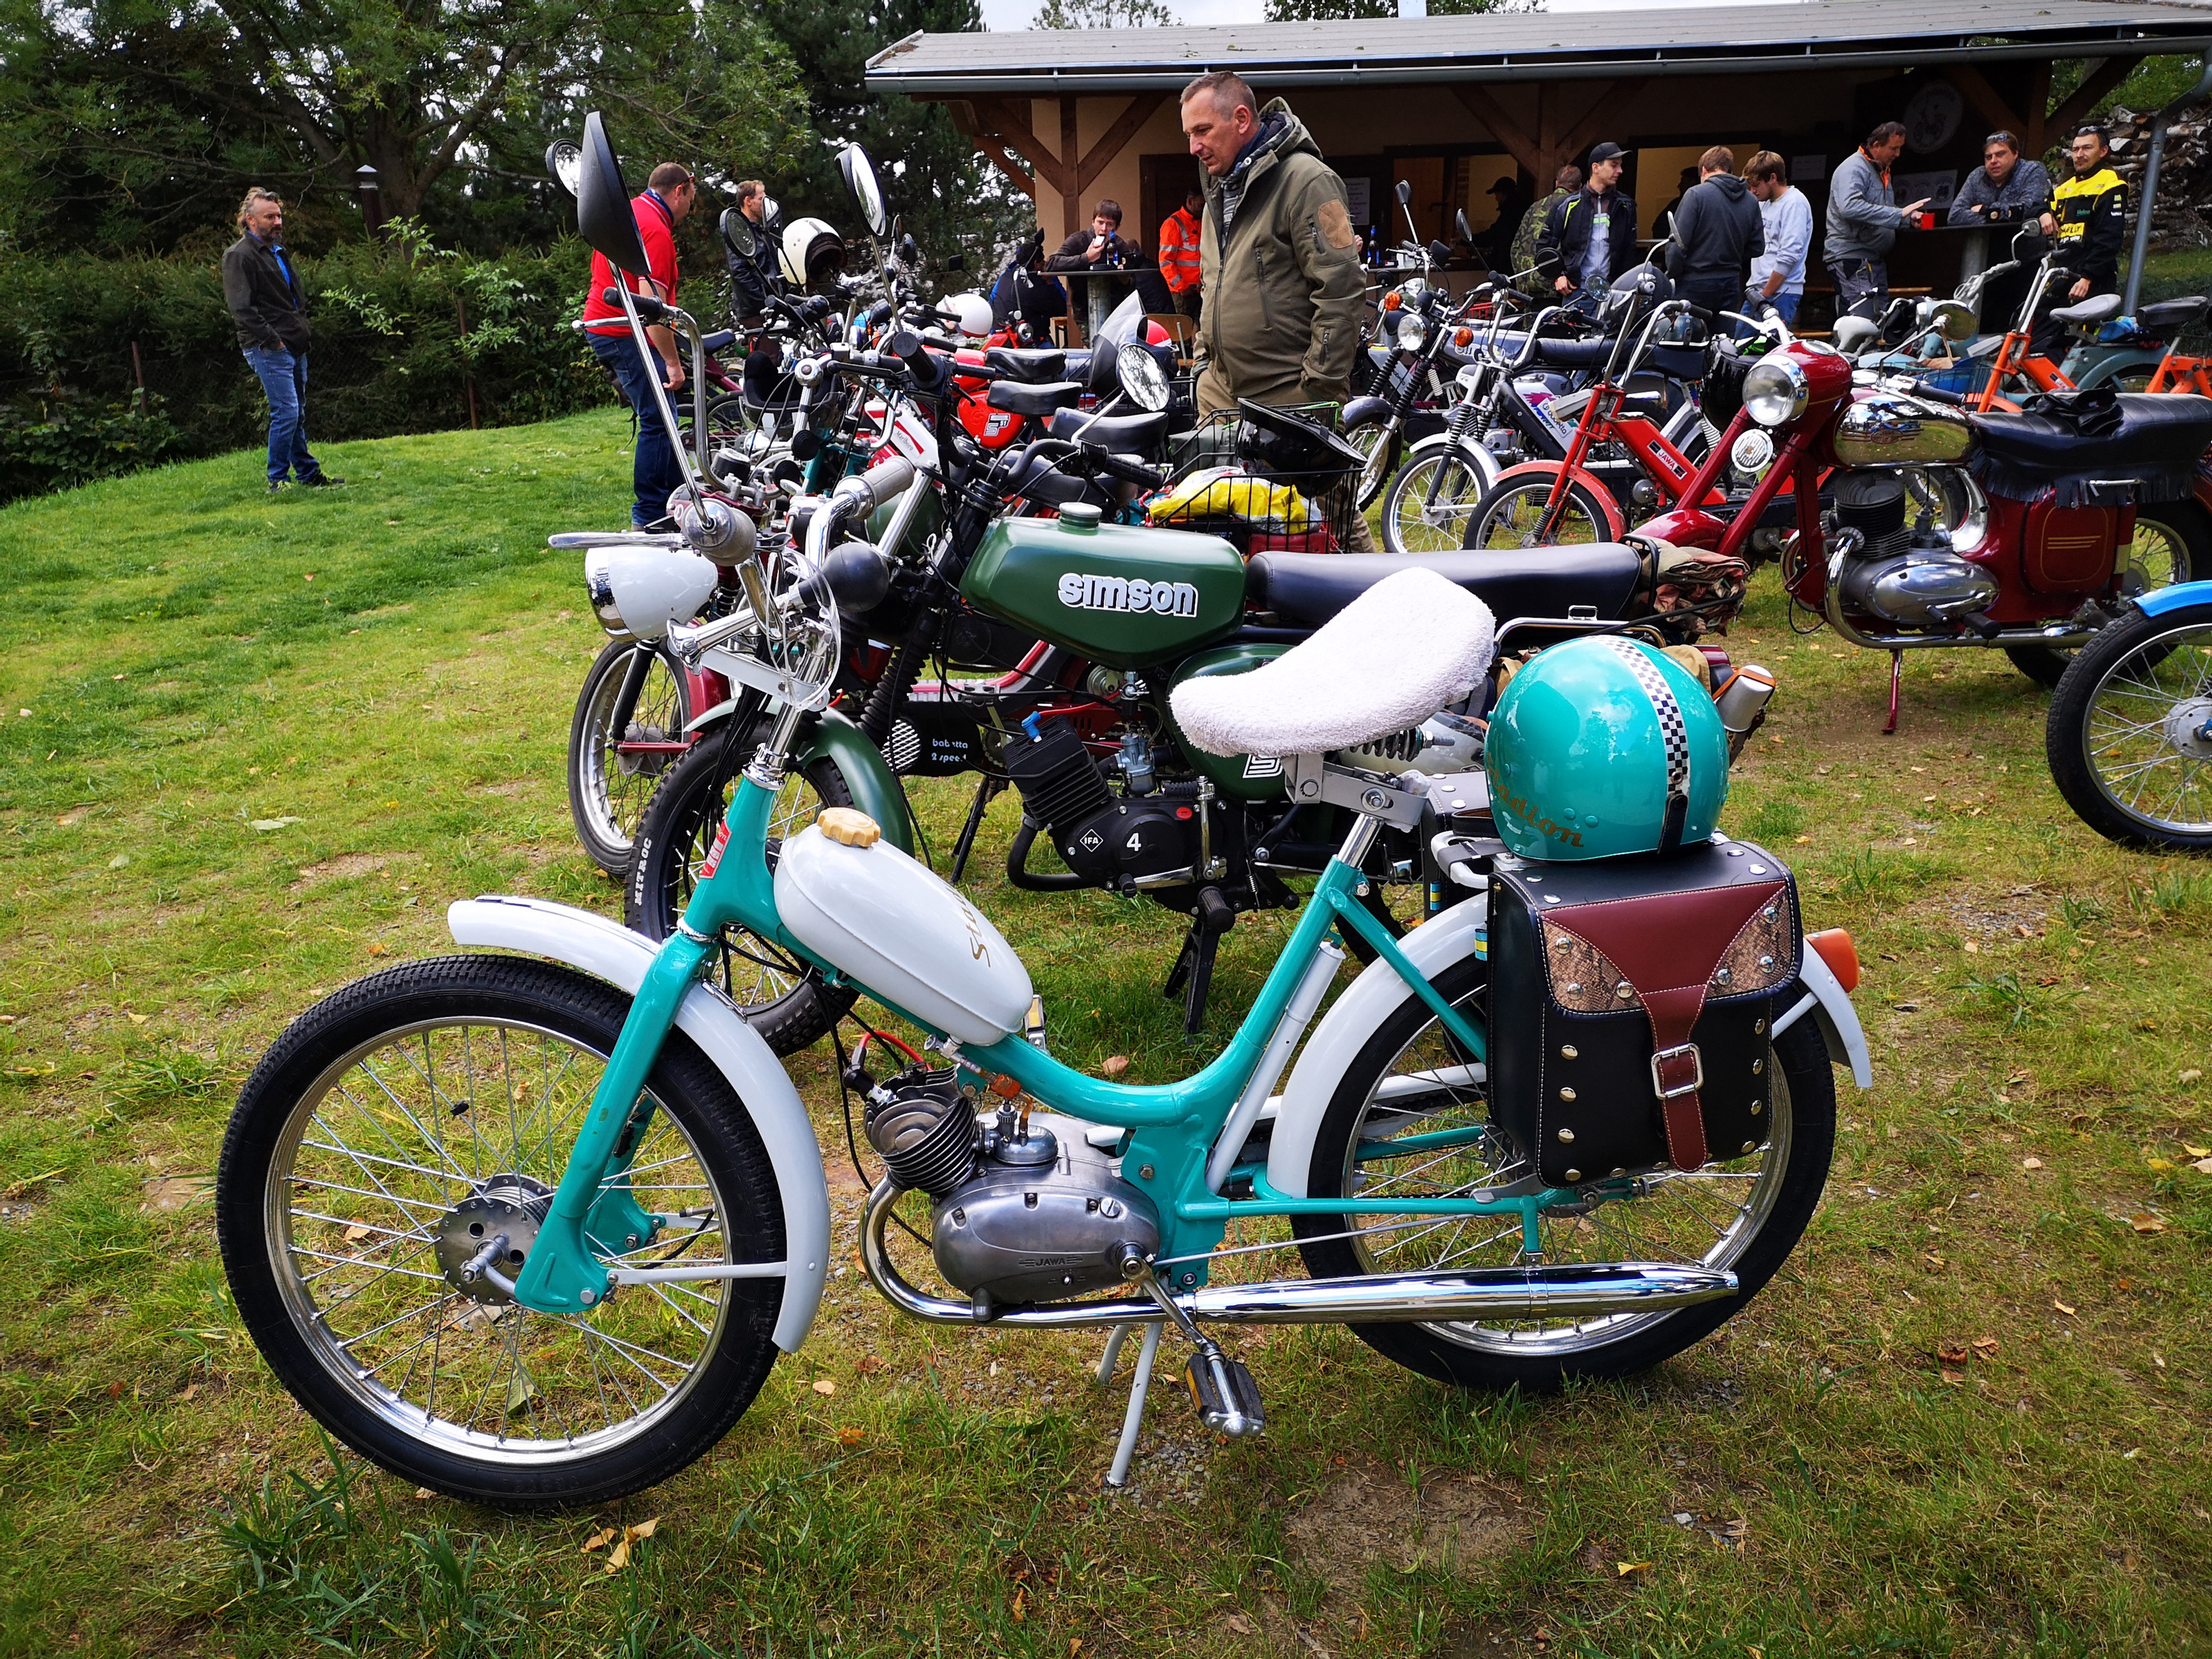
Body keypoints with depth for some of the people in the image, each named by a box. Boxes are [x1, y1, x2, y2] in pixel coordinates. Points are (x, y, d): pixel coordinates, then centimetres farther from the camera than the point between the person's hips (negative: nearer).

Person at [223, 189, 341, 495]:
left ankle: (308, 473, 20)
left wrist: (303, 329, 17)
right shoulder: (238, 255, -8)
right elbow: (240, 307, -16)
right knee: (286, 412, -12)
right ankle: (277, 480, -5)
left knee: (297, 413, 13)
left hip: (294, 346, 9)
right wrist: (271, 340, -19)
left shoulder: (278, 250, 20)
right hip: (269, 349, -9)